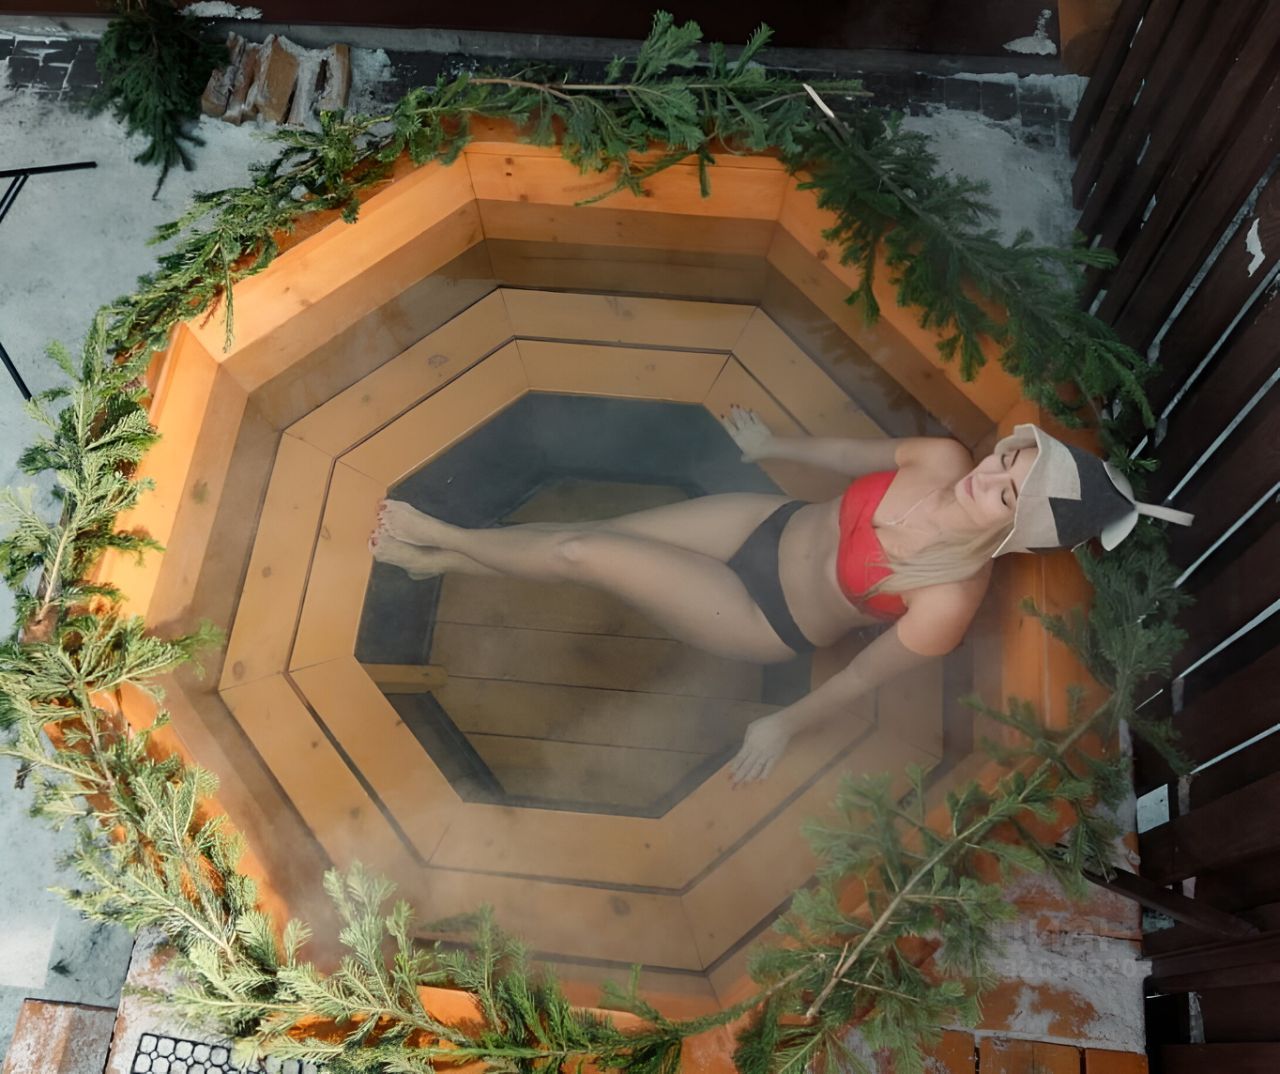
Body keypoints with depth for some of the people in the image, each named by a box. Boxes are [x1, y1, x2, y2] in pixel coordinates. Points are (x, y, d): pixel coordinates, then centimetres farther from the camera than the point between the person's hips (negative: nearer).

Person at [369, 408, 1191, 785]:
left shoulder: (951, 600, -32)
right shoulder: (945, 460, -18)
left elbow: (864, 676, -18)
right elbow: (854, 453, 1)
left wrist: (787, 725, -6)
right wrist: (776, 446, 17)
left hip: (768, 620, -5)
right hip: (775, 525, 5)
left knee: (578, 554, -10)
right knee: (594, 529, 0)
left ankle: (445, 538, 19)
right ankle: (441, 558, 27)